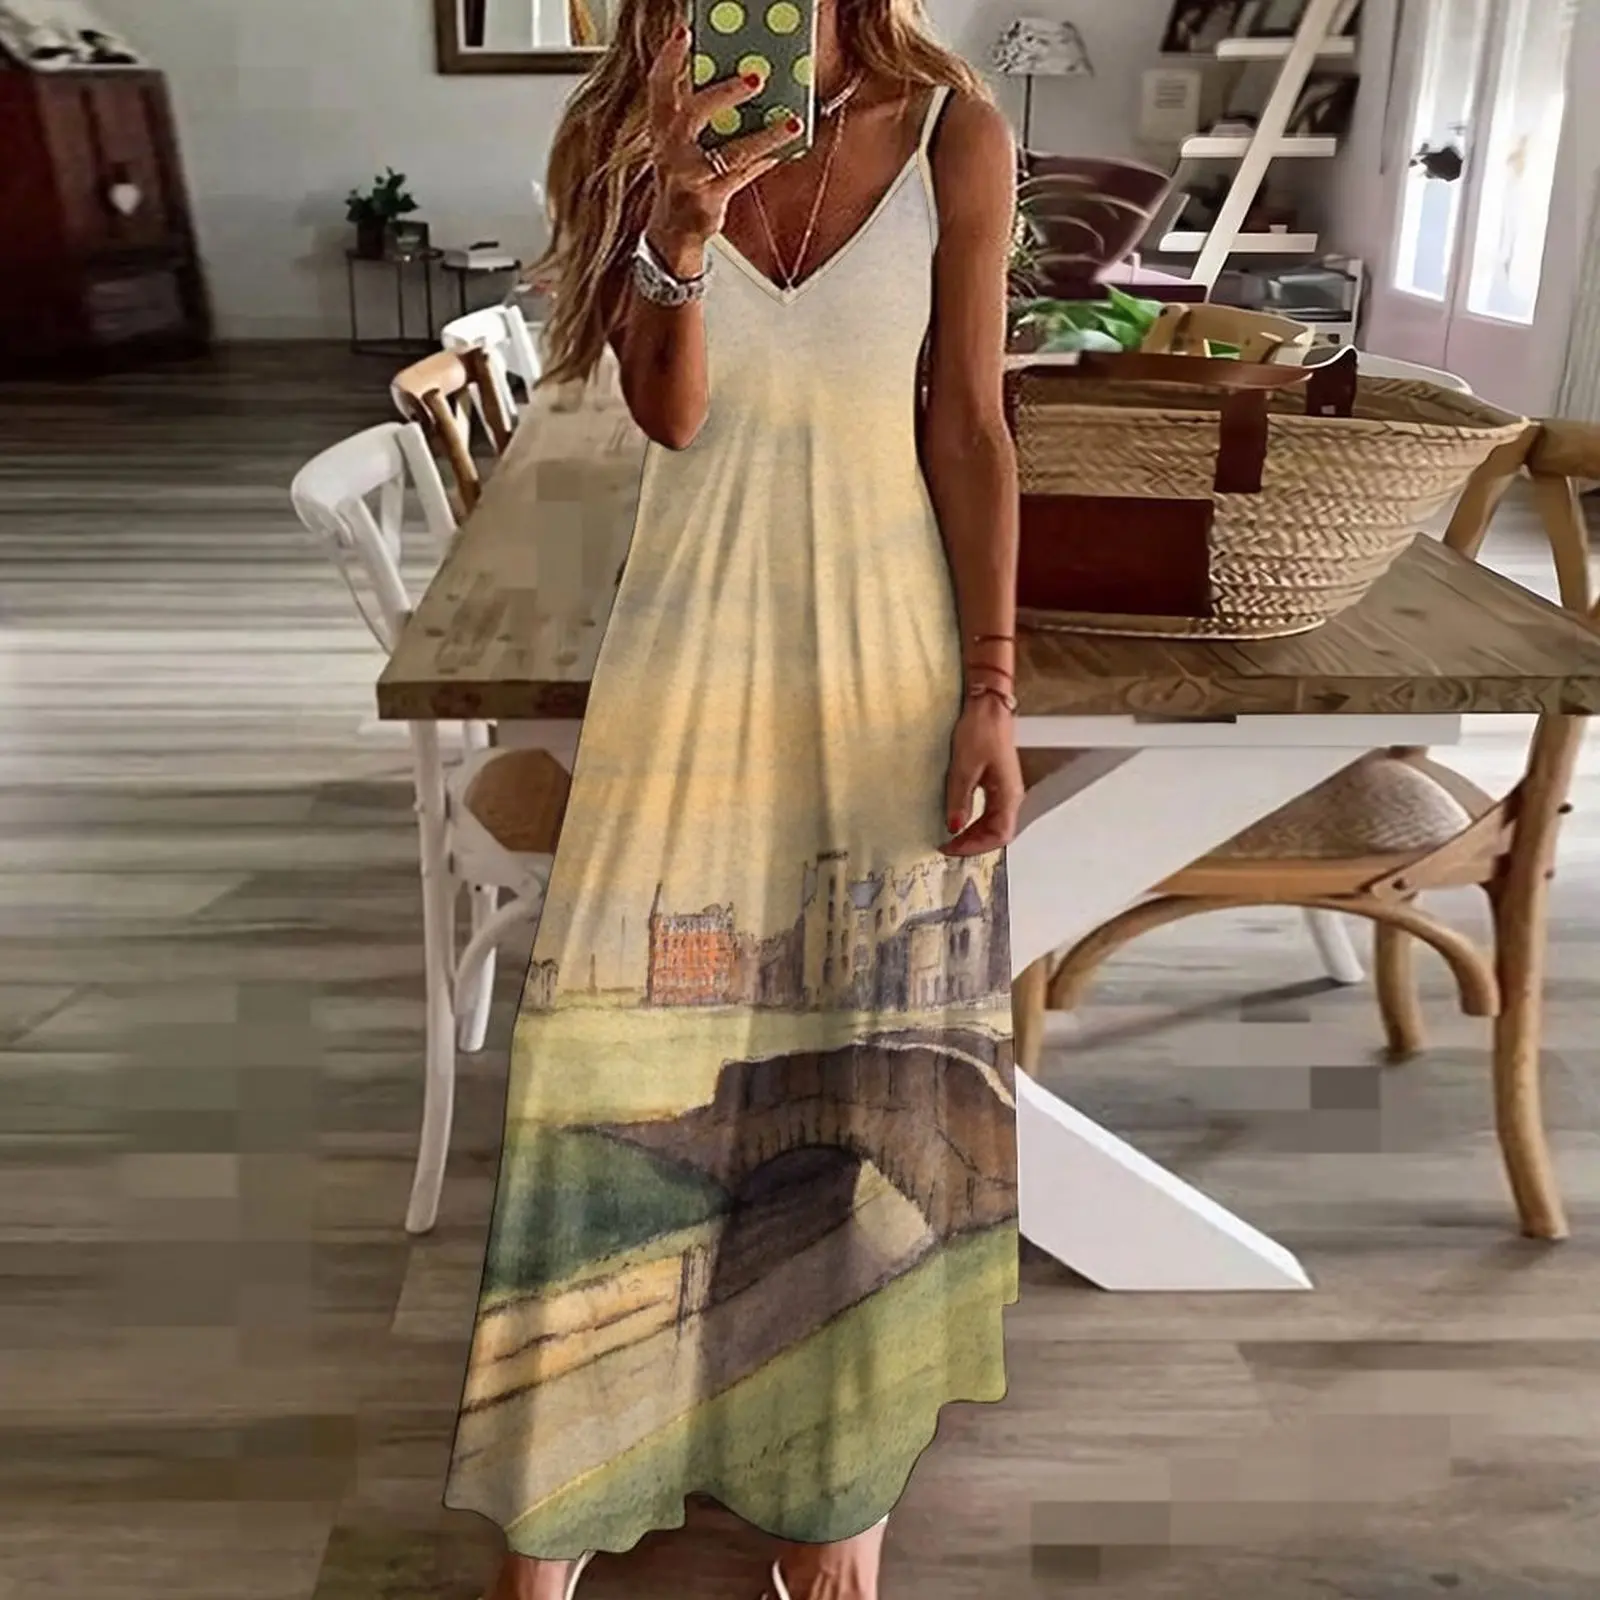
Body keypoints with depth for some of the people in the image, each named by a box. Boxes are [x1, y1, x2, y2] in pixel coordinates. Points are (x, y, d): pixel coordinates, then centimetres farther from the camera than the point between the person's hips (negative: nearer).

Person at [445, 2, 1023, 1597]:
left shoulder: (954, 137, -1)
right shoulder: (635, 143, 3)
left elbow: (969, 430, -2)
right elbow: (670, 416, -6)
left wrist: (990, 690, -6)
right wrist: (682, 237, -24)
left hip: (886, 640, 0)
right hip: (697, 633, 1)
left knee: (868, 1064, 6)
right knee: (636, 1045, 2)